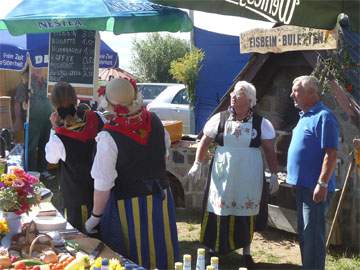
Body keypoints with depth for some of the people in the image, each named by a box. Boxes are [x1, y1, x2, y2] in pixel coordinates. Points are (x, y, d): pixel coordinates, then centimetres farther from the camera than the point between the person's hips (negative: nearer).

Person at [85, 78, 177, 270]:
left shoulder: (109, 138, -22)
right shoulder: (154, 121, -6)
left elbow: (103, 186, -18)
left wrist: (95, 217, -6)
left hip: (130, 206, -5)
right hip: (161, 198, 5)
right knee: (159, 252, 20)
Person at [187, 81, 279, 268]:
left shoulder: (261, 123, -1)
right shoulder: (220, 118, 0)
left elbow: (270, 151, 1)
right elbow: (205, 141, 5)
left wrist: (274, 175, -2)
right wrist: (197, 164, -2)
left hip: (249, 179, 0)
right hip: (223, 177, 1)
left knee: (246, 213, 9)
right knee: (220, 211, 5)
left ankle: (246, 251, 26)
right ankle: (218, 250, 22)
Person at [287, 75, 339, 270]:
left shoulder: (323, 116, -15)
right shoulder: (305, 116, 14)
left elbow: (330, 153, -21)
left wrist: (322, 183, -25)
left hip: (315, 187, -10)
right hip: (303, 185, 10)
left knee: (313, 234, -4)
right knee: (304, 233, 17)